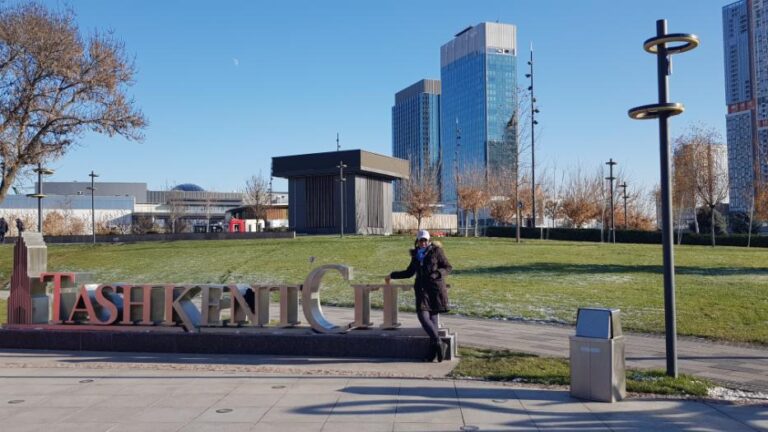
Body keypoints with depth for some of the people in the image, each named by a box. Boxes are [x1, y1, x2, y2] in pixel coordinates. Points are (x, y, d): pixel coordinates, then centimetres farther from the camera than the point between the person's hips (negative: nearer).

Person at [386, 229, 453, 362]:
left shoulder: (436, 251, 1)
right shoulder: (416, 255, 14)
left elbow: (448, 267, 2)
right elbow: (409, 272, 25)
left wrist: (437, 273, -16)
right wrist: (392, 275, 23)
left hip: (436, 288, -4)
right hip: (422, 289, 4)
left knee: (432, 317, -6)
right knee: (422, 316, -9)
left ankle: (433, 350, -1)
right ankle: (439, 344, -3)